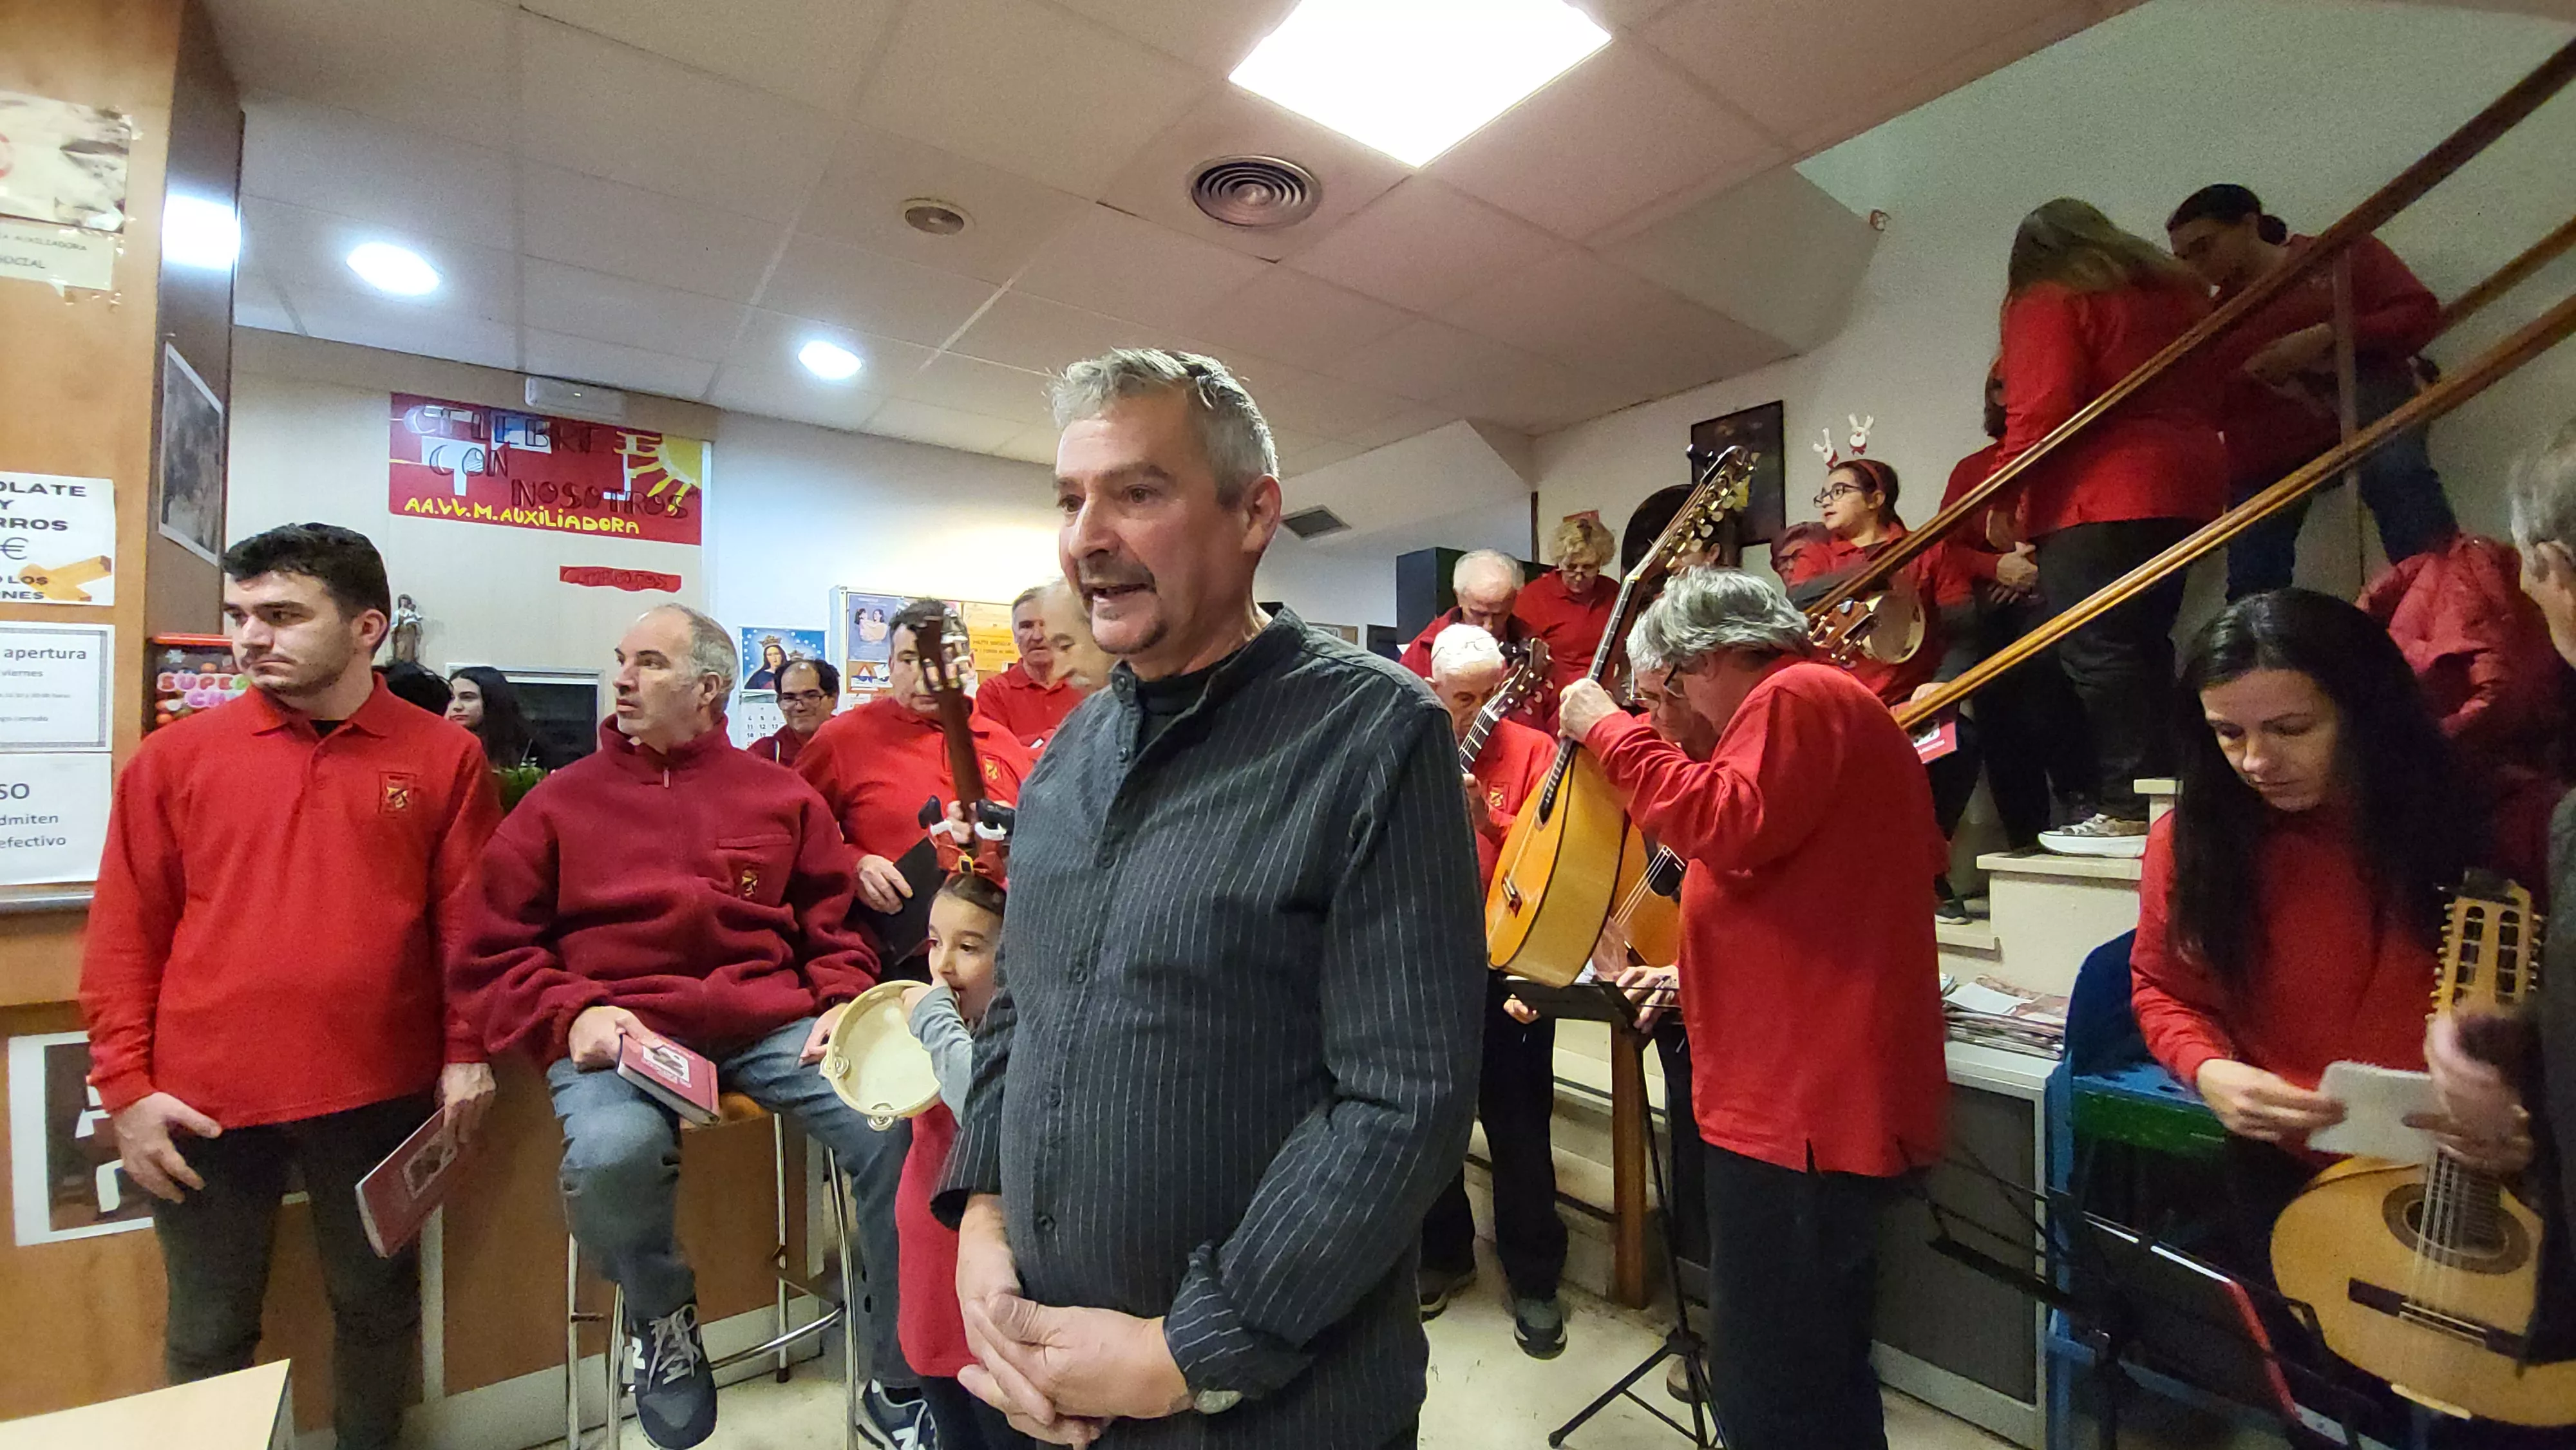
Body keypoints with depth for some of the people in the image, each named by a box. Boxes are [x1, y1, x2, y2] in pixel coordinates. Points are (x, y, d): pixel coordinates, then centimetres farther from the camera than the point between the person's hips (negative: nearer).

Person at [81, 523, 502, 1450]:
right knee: (207, 1333, 17)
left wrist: (466, 1051, -5)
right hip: (205, 1098, 1)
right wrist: (126, 1085, -2)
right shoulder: (174, 756, 0)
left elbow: (467, 917, -2)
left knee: (378, 1308, 17)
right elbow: (124, 933, 2)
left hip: (379, 1092, 0)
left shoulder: (443, 756, -3)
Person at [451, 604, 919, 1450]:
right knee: (610, 1153, -34)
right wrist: (571, 1016, -9)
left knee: (894, 1123, -22)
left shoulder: (779, 794, 11)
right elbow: (494, 955, 9)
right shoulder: (559, 801, 11)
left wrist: (842, 1002, -4)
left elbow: (833, 921, 13)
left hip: (768, 1022, 1)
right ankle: (661, 1318, 4)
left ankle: (903, 1382, -1)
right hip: (619, 1029, 0)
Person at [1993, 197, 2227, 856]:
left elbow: (2041, 410, -14)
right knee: (2142, 645, 12)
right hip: (2185, 486, 9)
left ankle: (2129, 809, -12)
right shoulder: (2175, 288, 22)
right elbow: (2210, 394, 24)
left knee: (2094, 652, -10)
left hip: (2095, 496, -8)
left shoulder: (2047, 301, -2)